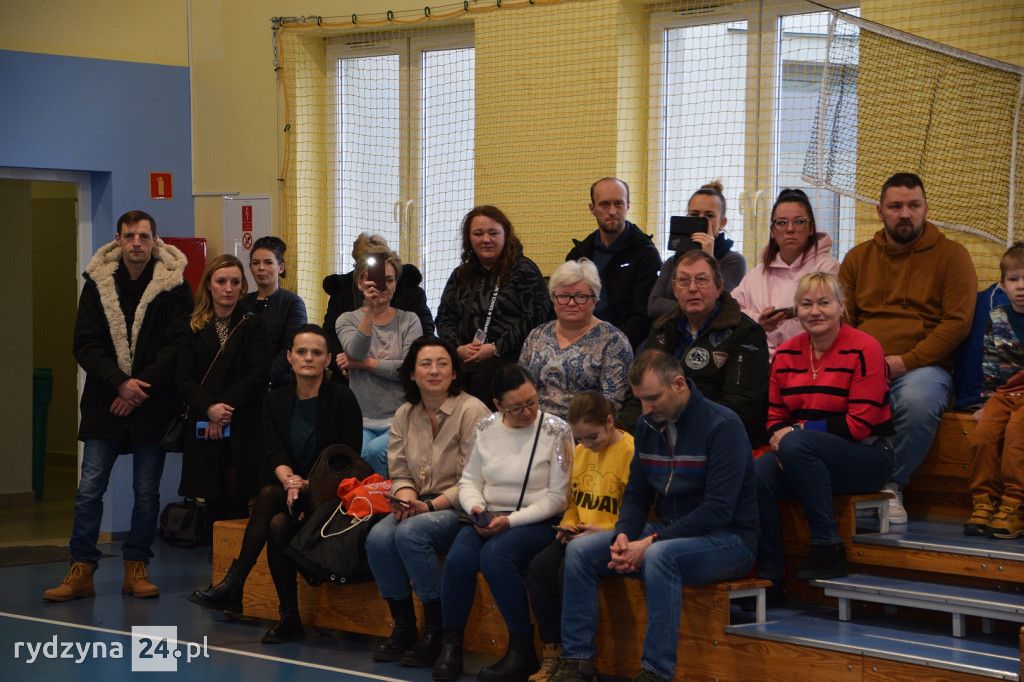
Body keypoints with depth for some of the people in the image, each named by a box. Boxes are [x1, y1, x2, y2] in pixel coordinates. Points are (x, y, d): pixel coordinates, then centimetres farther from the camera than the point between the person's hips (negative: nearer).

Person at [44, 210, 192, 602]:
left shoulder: (174, 287, -1)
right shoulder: (98, 284, 5)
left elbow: (176, 347, -6)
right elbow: (85, 346, 0)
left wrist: (141, 387, -13)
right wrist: (120, 383, -12)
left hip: (152, 406, -1)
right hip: (104, 405, 1)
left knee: (147, 492, 5)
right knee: (89, 489, -1)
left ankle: (136, 568, 14)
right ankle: (81, 571, 3)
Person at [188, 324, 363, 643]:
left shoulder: (341, 398, -3)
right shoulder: (275, 401, 9)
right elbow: (275, 453, -3)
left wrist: (308, 485, -19)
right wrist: (290, 481, -25)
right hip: (294, 494, 4)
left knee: (268, 495, -31)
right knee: (278, 524, -33)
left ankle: (232, 586, -28)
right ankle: (289, 619, -34)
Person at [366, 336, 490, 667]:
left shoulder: (473, 411, -8)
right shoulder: (404, 415, 11)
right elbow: (399, 472, 12)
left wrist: (431, 505, -20)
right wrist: (405, 496, -11)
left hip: (458, 509, -6)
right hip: (419, 506, 6)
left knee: (410, 534, -32)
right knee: (378, 537, -23)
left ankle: (437, 630, -18)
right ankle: (403, 626, -7)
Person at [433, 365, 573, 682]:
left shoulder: (556, 431, -5)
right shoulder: (486, 428, 9)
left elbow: (557, 497, -8)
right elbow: (469, 480, 14)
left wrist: (511, 521, -17)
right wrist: (476, 508, -9)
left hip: (535, 522, -4)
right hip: (488, 519, 4)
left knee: (495, 556, -33)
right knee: (458, 557, -26)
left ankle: (522, 650, -21)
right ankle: (451, 644, -10)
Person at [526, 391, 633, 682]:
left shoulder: (630, 452, -11)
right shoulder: (580, 451, 14)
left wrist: (602, 531, -21)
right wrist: (568, 524, 4)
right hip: (579, 535, 7)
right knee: (540, 567, -18)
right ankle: (552, 651, -11)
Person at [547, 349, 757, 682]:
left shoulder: (722, 426, -16)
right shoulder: (648, 424, 7)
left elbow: (718, 509, -23)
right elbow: (636, 493, 12)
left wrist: (651, 542, -26)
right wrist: (623, 535, -10)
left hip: (728, 539, -7)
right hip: (667, 533, 8)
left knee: (659, 556, -38)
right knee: (580, 549, -8)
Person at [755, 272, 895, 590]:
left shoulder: (863, 350, -9)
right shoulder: (786, 353, 9)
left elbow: (860, 424, -14)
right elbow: (776, 417, 14)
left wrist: (797, 431, -17)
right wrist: (781, 436, -11)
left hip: (866, 455, -5)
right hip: (805, 457, 5)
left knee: (795, 443, -34)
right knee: (757, 475, -26)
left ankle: (828, 548, -23)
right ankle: (769, 574, -13)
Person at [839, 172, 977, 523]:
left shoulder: (951, 255, 7)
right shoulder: (858, 257, 18)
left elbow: (958, 322, -3)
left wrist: (906, 361, -13)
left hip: (922, 365, -2)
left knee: (918, 401, -38)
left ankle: (892, 485, -14)